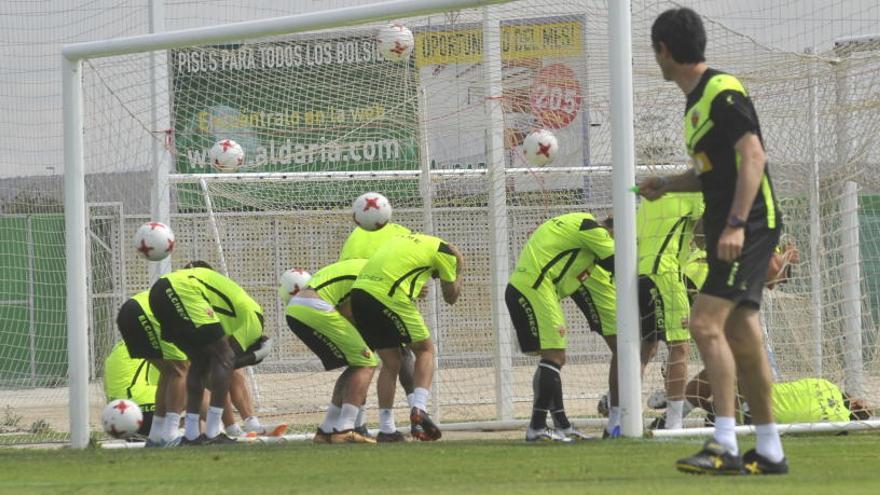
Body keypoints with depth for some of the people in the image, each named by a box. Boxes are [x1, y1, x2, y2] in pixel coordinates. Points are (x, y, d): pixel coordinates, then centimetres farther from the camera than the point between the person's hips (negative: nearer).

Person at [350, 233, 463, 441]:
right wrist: (457, 275, 33)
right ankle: (419, 409, -6)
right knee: (425, 349, 12)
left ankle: (386, 429, 15)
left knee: (390, 363, 16)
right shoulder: (444, 251, 8)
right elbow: (451, 297, 17)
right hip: (388, 297, -7)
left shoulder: (406, 239, 29)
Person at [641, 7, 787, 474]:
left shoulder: (722, 92, -12)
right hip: (729, 230, 10)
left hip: (749, 227, -10)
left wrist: (736, 223, -27)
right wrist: (667, 185, 19)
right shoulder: (696, 100, 17)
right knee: (742, 337, 9)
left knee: (706, 324, -18)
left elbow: (752, 156, -20)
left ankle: (725, 446, -21)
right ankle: (770, 451, 13)